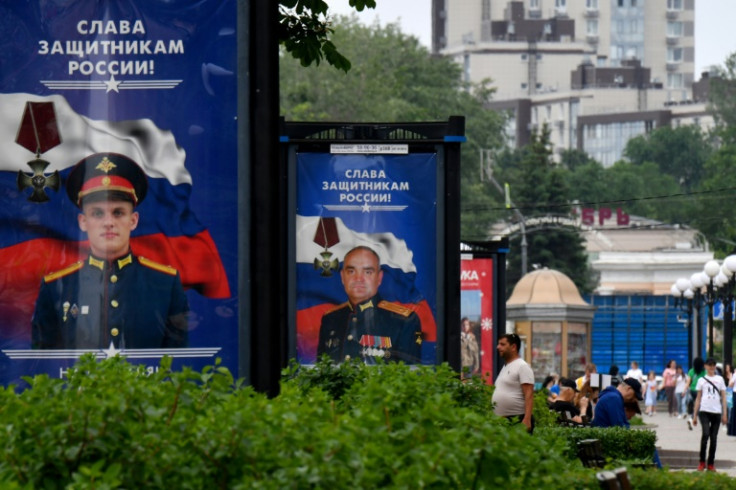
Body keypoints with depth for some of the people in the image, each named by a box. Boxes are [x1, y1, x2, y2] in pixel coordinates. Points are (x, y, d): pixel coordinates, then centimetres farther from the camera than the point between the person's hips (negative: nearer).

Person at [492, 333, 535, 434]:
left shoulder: (522, 367, -8)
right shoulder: (505, 367, 20)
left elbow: (529, 395, -15)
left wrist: (527, 419, -25)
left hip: (517, 420, -10)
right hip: (502, 421, 10)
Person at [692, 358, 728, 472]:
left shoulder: (719, 379, 12)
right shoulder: (701, 380, 11)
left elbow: (723, 397, 10)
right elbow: (698, 398, 13)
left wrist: (724, 414, 2)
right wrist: (695, 415, 8)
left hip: (716, 412, 1)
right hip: (704, 411, -1)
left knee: (714, 438, 2)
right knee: (706, 433, -20)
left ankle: (711, 464, 11)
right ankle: (702, 462, -12)